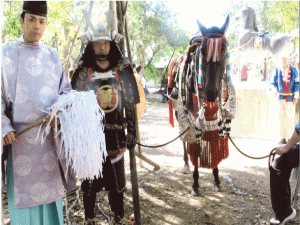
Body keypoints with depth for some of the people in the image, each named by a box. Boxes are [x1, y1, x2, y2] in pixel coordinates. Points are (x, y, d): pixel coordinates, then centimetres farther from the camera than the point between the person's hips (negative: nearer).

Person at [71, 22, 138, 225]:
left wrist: (131, 131, 3)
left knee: (117, 179, 8)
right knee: (90, 179, 9)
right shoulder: (82, 72, 3)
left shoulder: (123, 71, 5)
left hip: (115, 134, 0)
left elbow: (130, 104, 6)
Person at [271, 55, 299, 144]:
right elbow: (273, 82, 16)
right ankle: (283, 137, 11)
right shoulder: (278, 70, 6)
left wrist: (296, 97, -2)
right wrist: (276, 90, 2)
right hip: (281, 97, 2)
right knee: (282, 117, 4)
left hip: (290, 97, -2)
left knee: (290, 118, -3)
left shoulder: (294, 70, 2)